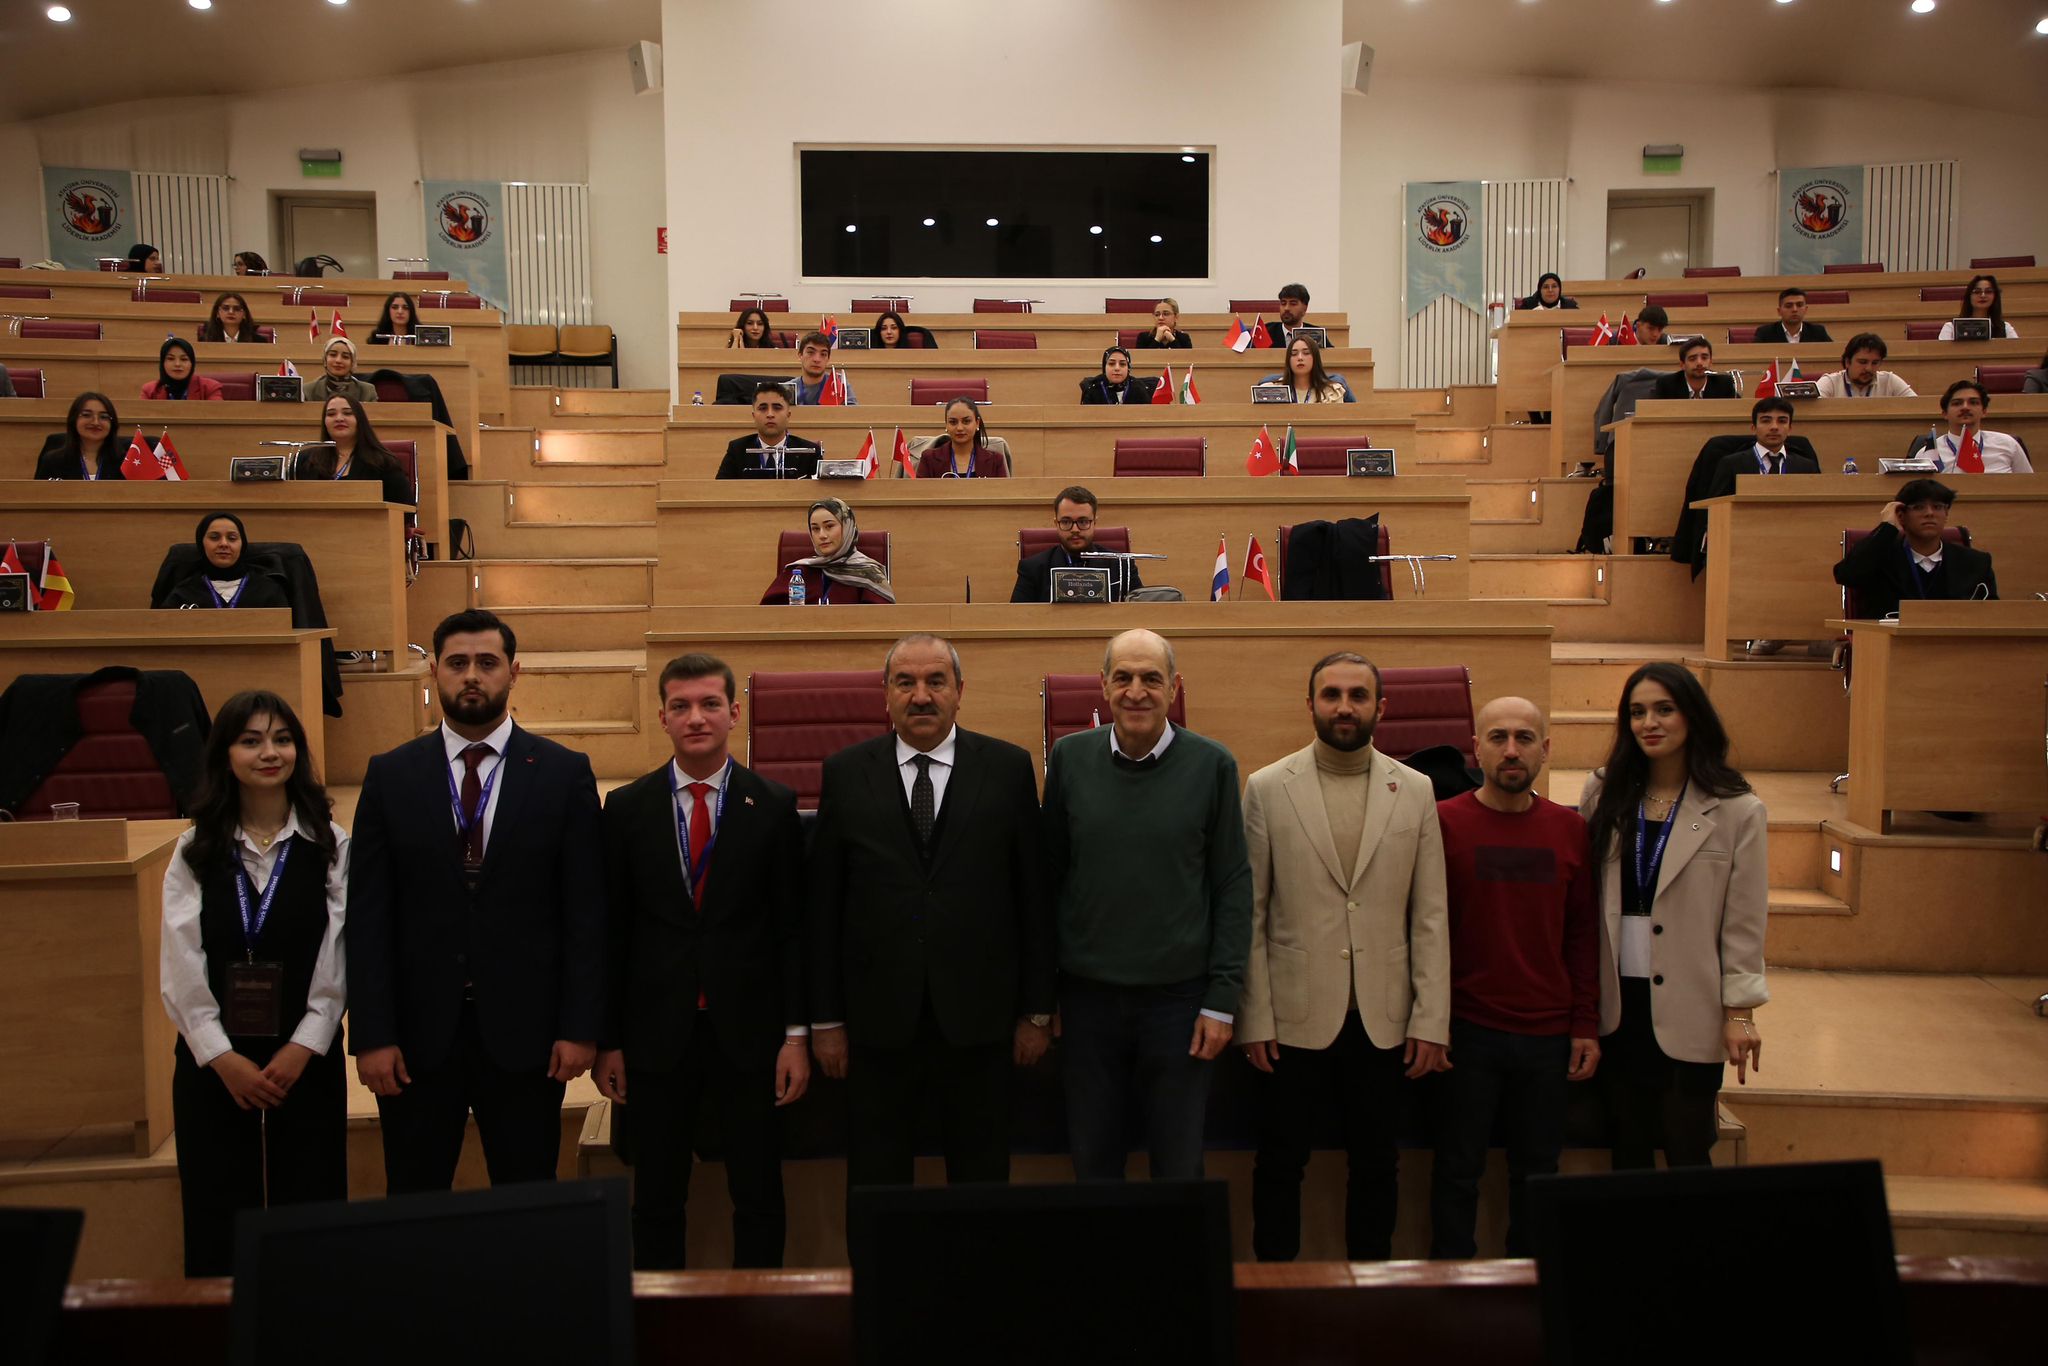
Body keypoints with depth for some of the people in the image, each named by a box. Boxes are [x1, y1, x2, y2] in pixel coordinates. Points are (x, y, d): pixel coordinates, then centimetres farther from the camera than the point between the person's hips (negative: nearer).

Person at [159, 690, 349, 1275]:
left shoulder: (331, 846, -1)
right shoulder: (195, 851, 3)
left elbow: (338, 958, -3)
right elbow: (181, 964, -1)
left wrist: (302, 1048, -11)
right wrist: (224, 1058, -8)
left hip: (306, 1060, -1)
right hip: (213, 1062, 1)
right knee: (218, 1221, 6)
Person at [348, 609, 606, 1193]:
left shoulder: (565, 773, -1)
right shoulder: (389, 775, 3)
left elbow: (586, 911, -2)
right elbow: (368, 916, 0)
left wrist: (580, 1026, -6)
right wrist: (371, 1034, -5)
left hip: (524, 1031, -1)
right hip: (417, 1033, 1)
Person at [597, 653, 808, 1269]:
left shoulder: (774, 806, -1)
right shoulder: (627, 808, 2)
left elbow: (793, 928, 0)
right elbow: (612, 931, 3)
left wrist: (797, 1034, -4)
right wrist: (607, 1040, 2)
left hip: (748, 1033, 0)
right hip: (656, 1033, 1)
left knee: (759, 1197, 9)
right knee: (656, 1200, 11)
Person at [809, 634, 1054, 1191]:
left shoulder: (1009, 768, 1)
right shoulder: (846, 774, 2)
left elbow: (1034, 895, 2)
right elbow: (824, 903, 2)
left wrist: (1037, 1011, 2)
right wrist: (825, 1019, 1)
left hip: (978, 1016, 0)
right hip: (878, 1019, 1)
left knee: (982, 1178, 11)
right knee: (876, 1185, 10)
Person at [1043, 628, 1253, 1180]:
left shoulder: (1212, 764, -3)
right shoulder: (1069, 758, 0)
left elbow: (1234, 886, -1)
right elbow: (1049, 875, 5)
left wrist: (1222, 999, -6)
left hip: (1179, 995, -1)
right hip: (1088, 994, 1)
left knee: (1180, 1167, 9)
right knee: (1092, 1164, 12)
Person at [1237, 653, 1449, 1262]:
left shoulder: (1415, 790, 3)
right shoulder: (1266, 788, -2)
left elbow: (1430, 916, 4)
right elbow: (1249, 914, -2)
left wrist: (1432, 1020, -1)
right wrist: (1254, 1019, -5)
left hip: (1384, 1019, 2)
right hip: (1295, 1017, -2)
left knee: (1377, 1167, 13)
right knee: (1280, 1166, 9)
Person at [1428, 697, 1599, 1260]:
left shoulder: (1570, 829, 4)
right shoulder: (1443, 822, -5)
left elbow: (1584, 933, 8)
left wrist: (1586, 1025, 4)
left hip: (1548, 1035, 3)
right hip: (1467, 1032, -3)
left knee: (1538, 1169, 12)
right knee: (1459, 1169, 7)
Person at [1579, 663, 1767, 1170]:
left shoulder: (1737, 810, -4)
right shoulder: (1606, 794, 4)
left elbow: (1745, 921, -4)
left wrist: (1740, 1012, -6)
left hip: (1688, 1009, -3)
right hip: (1618, 1002, 3)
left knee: (1686, 1153, 5)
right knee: (1628, 1148, 13)